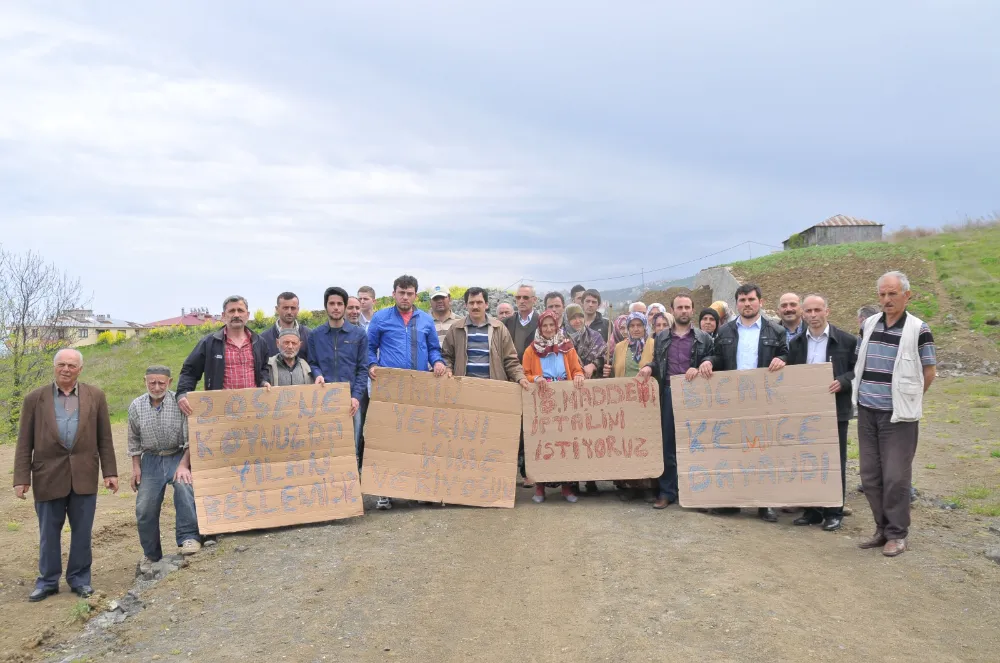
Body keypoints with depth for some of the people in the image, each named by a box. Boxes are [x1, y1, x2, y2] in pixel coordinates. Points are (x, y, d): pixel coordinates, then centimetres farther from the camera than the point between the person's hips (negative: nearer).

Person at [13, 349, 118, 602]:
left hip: (84, 477, 0)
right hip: (48, 477, 0)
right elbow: (24, 443, 2)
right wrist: (22, 478, -3)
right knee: (48, 534, 11)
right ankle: (47, 581, 26)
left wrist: (110, 472, 0)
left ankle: (80, 579, 23)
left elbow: (104, 438, 4)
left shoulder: (95, 396, 3)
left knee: (82, 532, 8)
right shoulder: (35, 398, 2)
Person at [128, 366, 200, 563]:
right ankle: (152, 555, 20)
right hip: (150, 460, 4)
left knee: (184, 486, -33)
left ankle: (189, 537, -25)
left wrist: (183, 465, -18)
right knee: (144, 509, 2)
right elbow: (134, 440, 11)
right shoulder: (136, 406, 0)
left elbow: (189, 438, -11)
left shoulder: (179, 403, -12)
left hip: (178, 456, -3)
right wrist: (136, 467, 6)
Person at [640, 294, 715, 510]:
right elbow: (657, 363, 15)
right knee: (668, 442, 3)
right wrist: (649, 367, -6)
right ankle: (667, 491, 10)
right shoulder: (661, 338, 13)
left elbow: (713, 363, 2)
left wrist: (700, 368, -16)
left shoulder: (704, 338, 7)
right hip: (669, 393, 1)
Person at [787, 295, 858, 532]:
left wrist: (842, 382, -20)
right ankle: (813, 509, 19)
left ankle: (834, 512, 13)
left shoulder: (847, 341, -3)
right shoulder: (796, 343, 9)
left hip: (835, 410, -4)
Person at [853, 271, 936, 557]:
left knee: (895, 477, 0)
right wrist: (862, 391, 10)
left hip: (898, 415, -5)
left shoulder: (918, 329, -7)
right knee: (870, 476, 11)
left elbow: (930, 372, -2)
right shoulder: (868, 325, 6)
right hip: (867, 412, 5)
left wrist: (908, 399, 2)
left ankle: (897, 534, 14)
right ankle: (882, 529, 24)